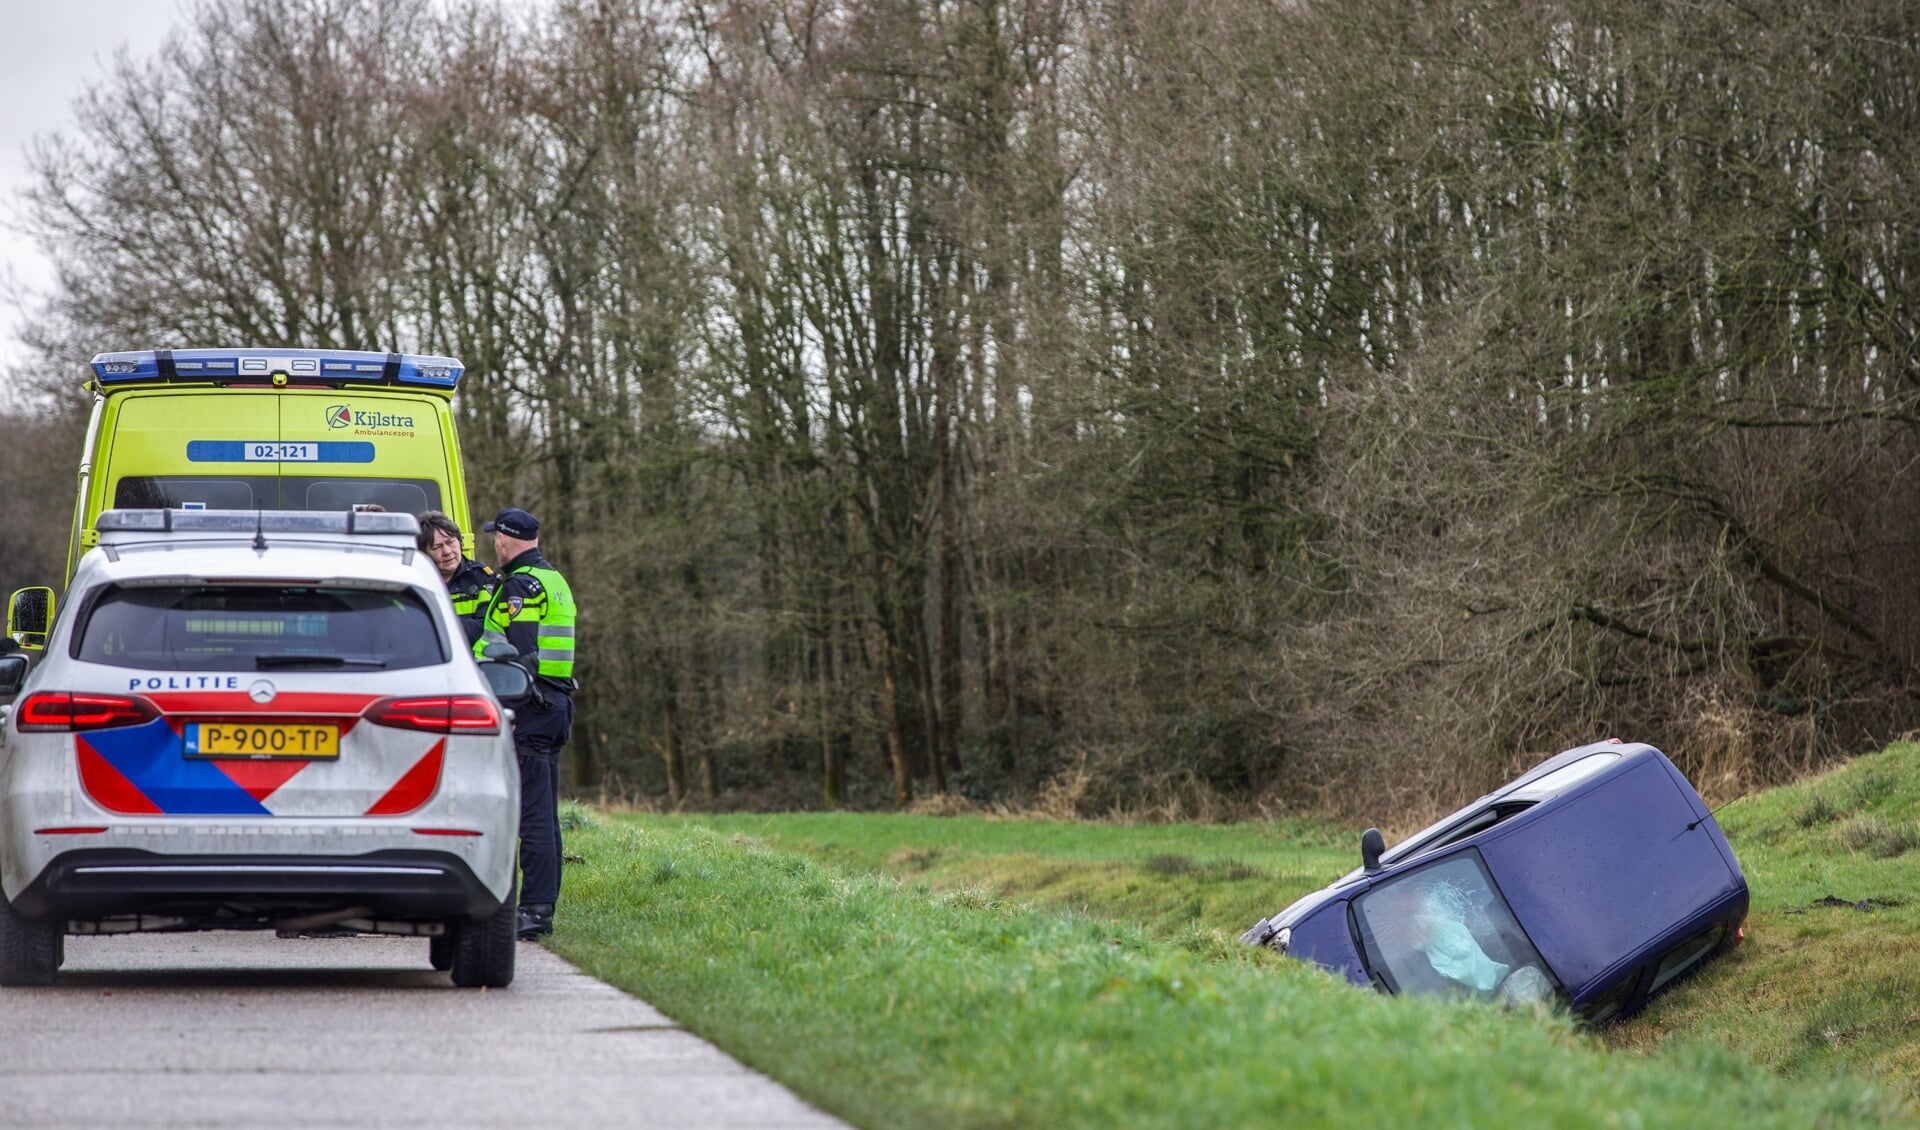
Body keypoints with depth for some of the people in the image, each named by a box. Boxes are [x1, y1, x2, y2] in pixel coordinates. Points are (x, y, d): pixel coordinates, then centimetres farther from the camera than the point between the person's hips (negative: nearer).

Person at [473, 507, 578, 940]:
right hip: (556, 705, 10)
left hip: (529, 709, -10)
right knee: (544, 814, 12)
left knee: (532, 814, -11)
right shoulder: (555, 581, 20)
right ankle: (543, 905, 14)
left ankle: (534, 909, -13)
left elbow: (520, 654, -19)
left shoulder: (520, 585, -11)